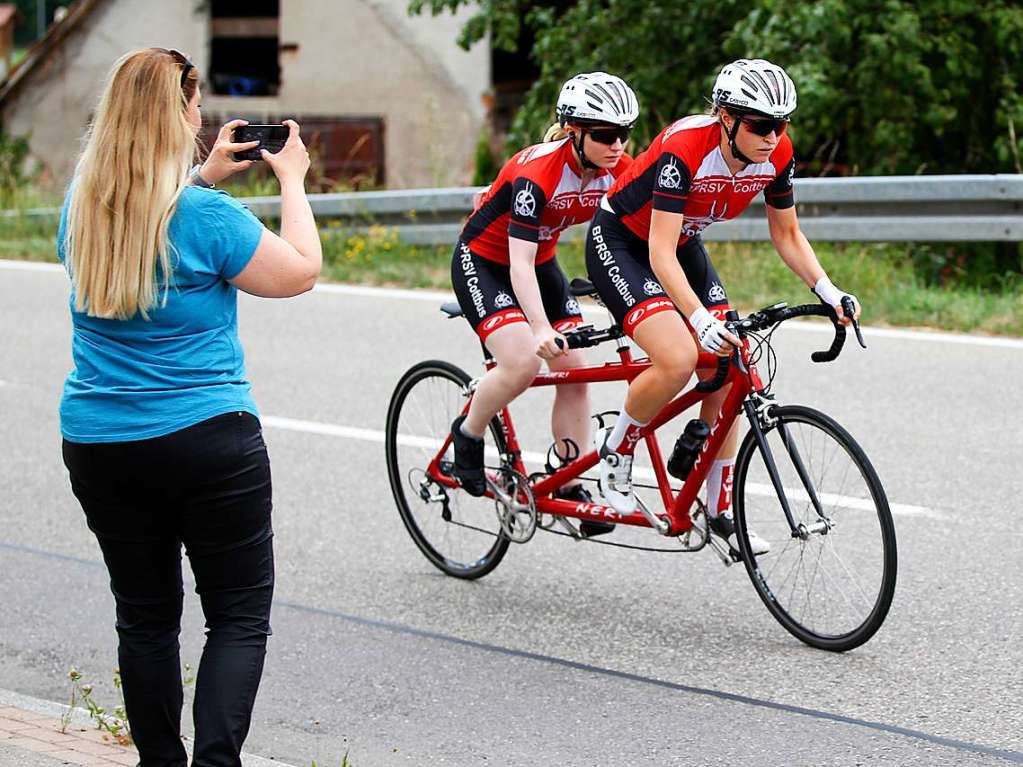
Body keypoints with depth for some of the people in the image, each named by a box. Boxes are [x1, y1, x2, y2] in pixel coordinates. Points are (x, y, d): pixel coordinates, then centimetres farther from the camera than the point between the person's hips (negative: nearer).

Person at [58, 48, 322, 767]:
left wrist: (206, 176, 21)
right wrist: (292, 180, 6)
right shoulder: (206, 216, -17)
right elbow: (301, 271, -4)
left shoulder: (80, 208, 1)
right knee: (240, 614, 4)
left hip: (98, 447, 5)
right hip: (208, 441, -5)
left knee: (145, 615, 15)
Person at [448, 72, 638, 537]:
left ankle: (570, 489, 4)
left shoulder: (619, 169, -14)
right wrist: (541, 329, -49)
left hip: (541, 262, 7)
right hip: (483, 262, -7)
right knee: (523, 362, -26)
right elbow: (519, 262, -36)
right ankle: (467, 435, -1)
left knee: (575, 372, -4)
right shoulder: (537, 172, -32)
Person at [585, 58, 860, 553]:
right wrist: (701, 320, -48)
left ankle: (720, 513, 8)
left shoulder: (777, 154, -15)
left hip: (683, 244, 7)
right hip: (618, 242, -7)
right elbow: (661, 255, -37)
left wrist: (828, 292, -16)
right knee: (679, 358, -28)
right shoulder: (685, 148, -34)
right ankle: (615, 451, -2)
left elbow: (787, 235, -1)